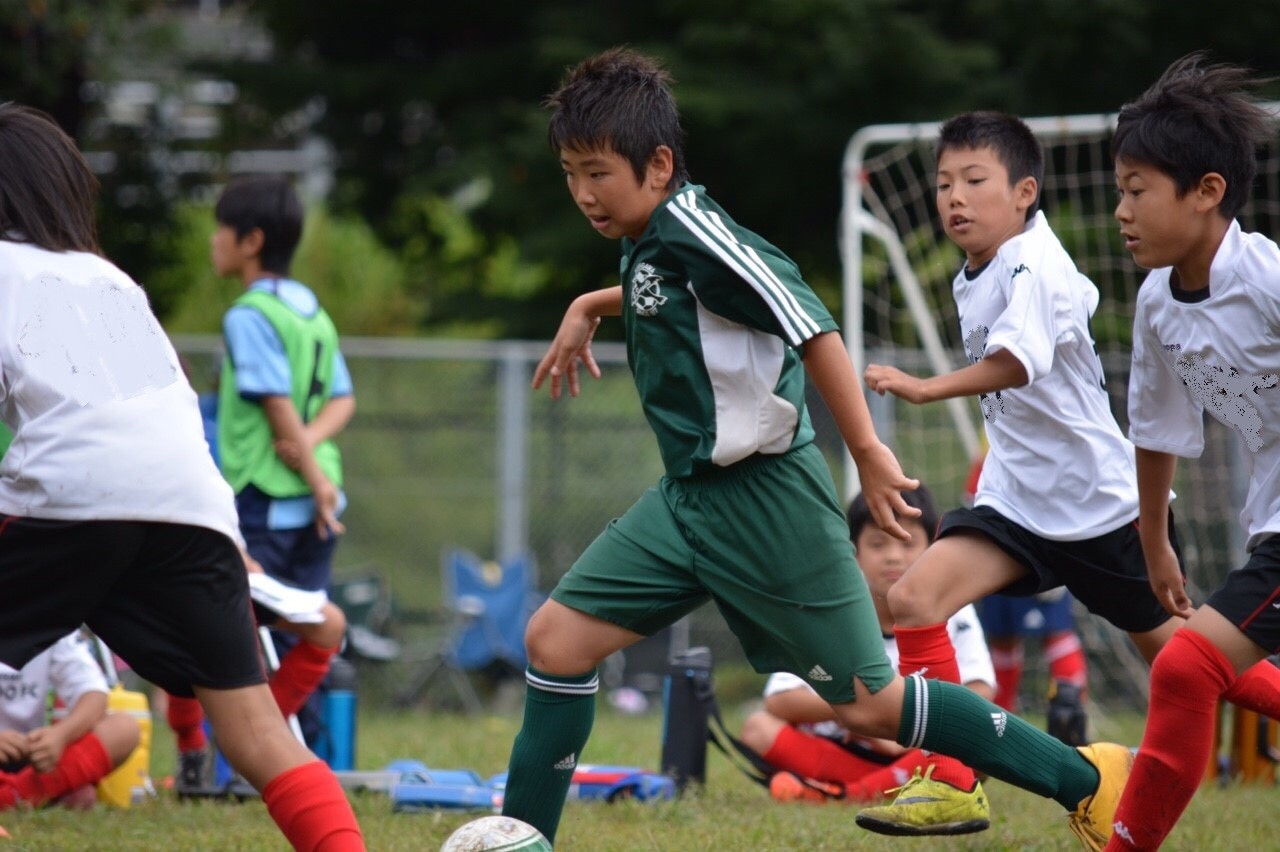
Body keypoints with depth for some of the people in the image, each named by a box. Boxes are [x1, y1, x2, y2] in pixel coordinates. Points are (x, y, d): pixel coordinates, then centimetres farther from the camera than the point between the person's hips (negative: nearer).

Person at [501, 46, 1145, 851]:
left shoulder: (692, 231, -19)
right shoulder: (651, 240, 8)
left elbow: (812, 327, -24)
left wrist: (867, 450, -26)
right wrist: (589, 309, 36)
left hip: (765, 501, -9)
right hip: (689, 498, 9)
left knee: (869, 702, -3)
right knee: (556, 639, 0)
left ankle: (1087, 780, 8)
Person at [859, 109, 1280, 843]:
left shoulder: (1035, 268, -21)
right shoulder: (975, 280, 6)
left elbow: (1018, 361, -39)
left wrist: (926, 390, -52)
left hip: (1104, 499, -7)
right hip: (1021, 499, 7)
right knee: (914, 598, -13)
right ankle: (950, 783, -11)